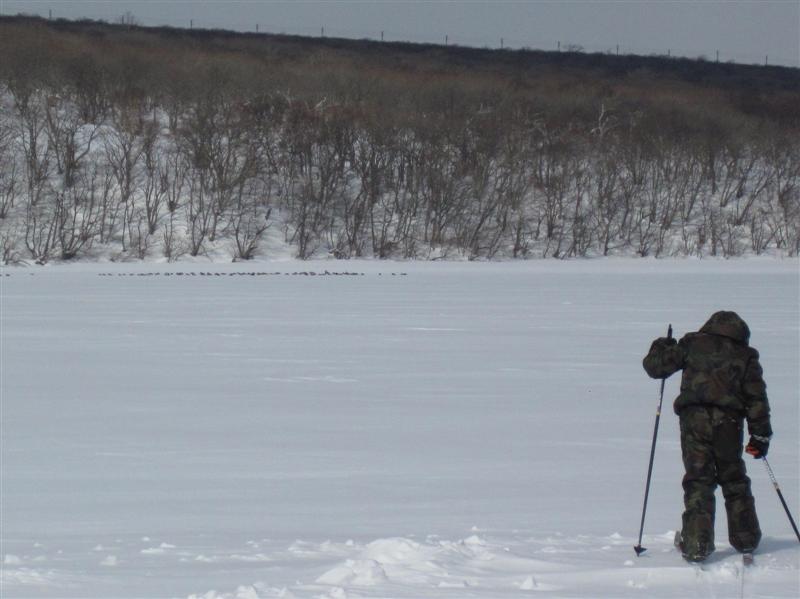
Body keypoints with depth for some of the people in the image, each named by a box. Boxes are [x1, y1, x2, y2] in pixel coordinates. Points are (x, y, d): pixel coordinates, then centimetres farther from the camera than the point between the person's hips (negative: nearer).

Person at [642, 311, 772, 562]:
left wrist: (661, 346, 31)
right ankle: (746, 539, 26)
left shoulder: (692, 344, 12)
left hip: (694, 417, -1)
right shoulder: (746, 355, 15)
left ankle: (696, 544, -9)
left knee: (698, 480, 0)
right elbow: (756, 397, 10)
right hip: (729, 421, 1)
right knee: (734, 481, 17)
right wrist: (760, 435, 12)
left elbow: (655, 365, 10)